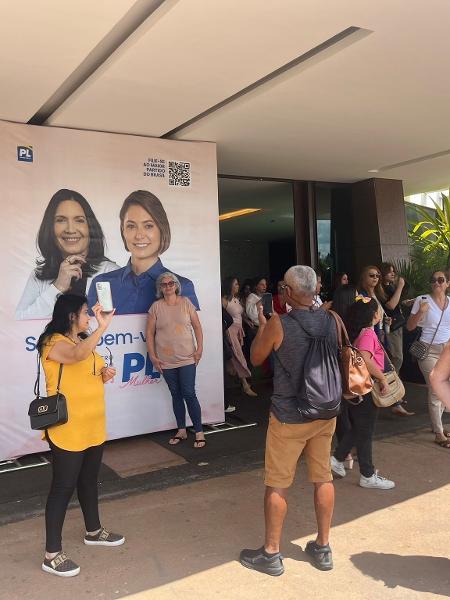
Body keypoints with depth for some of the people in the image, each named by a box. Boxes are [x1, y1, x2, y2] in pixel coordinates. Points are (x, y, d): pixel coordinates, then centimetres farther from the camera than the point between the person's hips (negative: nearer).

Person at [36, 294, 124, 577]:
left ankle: (94, 531, 37)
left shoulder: (83, 340, 11)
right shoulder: (54, 342, -16)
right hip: (67, 430, -8)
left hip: (92, 426, 8)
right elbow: (77, 356, -39)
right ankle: (52, 554, 10)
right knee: (63, 486, -1)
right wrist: (102, 327, -45)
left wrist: (105, 374, 2)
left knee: (89, 480, 20)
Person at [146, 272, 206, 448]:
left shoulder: (186, 302, 0)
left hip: (187, 358, -1)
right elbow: (150, 333, 1)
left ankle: (199, 432, 6)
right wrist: (152, 357, -3)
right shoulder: (156, 307, 0)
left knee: (189, 394, -4)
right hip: (166, 361, 2)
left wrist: (199, 348, -3)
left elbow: (197, 326, 3)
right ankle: (181, 431, 24)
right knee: (176, 395, 12)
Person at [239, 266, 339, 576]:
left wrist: (262, 325, 11)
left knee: (277, 484, 8)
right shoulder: (331, 320, -5)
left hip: (288, 417, -4)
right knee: (323, 478, 15)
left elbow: (256, 358, -1)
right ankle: (323, 548, 29)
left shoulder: (278, 324, -17)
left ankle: (271, 554, 20)